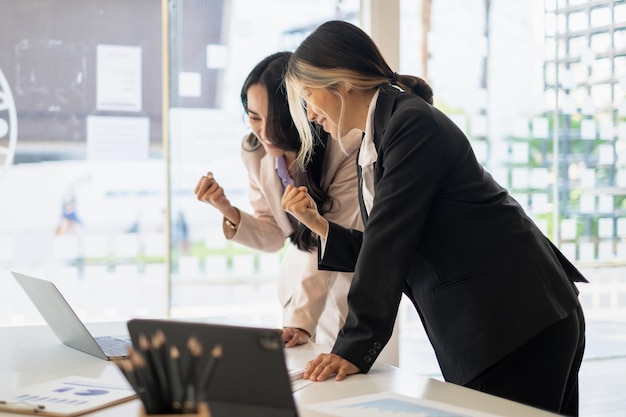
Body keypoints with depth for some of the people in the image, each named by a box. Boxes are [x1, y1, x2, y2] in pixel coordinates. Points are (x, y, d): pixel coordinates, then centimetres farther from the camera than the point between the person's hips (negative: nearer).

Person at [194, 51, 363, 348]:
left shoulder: (347, 148, -27)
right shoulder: (254, 150, -9)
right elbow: (273, 236, -1)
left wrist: (301, 321, -35)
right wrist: (228, 211, -20)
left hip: (349, 277, -4)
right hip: (301, 274, 5)